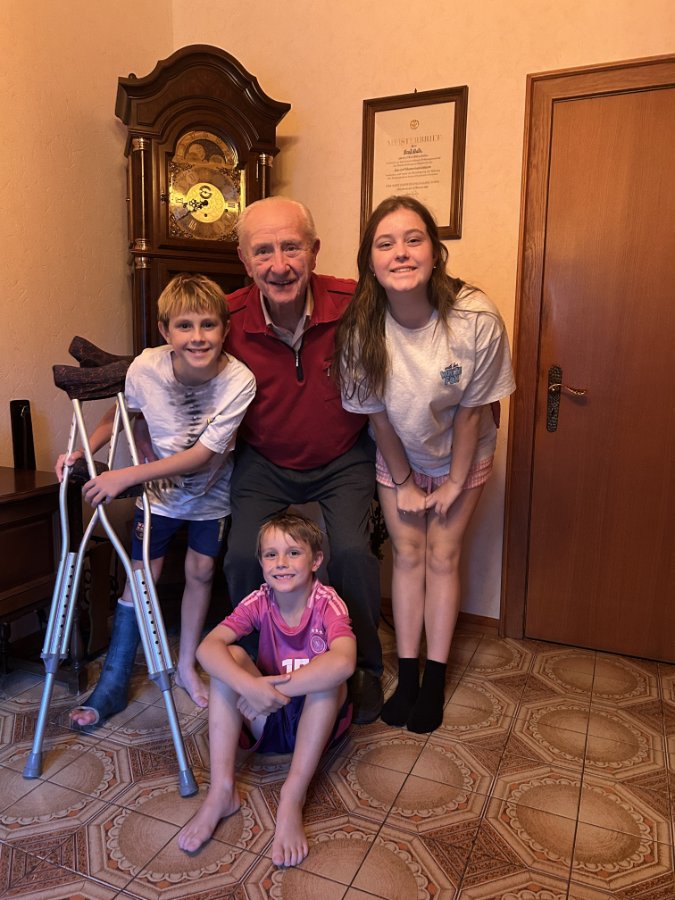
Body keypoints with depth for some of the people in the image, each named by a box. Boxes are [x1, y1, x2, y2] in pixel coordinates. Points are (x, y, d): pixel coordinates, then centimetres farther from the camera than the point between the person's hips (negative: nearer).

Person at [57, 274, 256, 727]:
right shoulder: (146, 367, -25)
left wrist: (126, 476, -35)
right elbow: (120, 414, -3)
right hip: (158, 489, 1)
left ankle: (187, 665, 31)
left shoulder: (239, 380, -31)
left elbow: (203, 454, -30)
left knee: (201, 572, 8)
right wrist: (84, 451, -20)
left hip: (210, 494, -1)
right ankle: (114, 683, 19)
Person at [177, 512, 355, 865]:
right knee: (231, 657, -20)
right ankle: (221, 790, -20)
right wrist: (249, 686, -41)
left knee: (327, 673, -32)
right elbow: (208, 646, -25)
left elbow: (343, 662, -41)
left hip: (318, 720, -3)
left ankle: (292, 799, -26)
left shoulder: (327, 603, -21)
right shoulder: (259, 602, -11)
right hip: (268, 719, 3)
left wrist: (273, 689, -38)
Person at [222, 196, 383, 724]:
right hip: (264, 462, 2)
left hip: (343, 460, -1)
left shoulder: (355, 307, -21)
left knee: (351, 551, -21)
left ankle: (364, 668, 9)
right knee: (243, 556, -16)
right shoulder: (229, 320, -17)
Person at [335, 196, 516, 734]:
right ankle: (407, 675, 21)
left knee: (442, 556, 4)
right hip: (399, 457, 1)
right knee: (407, 554, 7)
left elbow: (472, 410, -19)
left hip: (460, 455, -1)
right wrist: (404, 483, -6)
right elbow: (377, 414, -14)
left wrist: (454, 482, -11)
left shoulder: (477, 319, -30)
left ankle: (435, 680, 20)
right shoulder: (361, 328, -25)